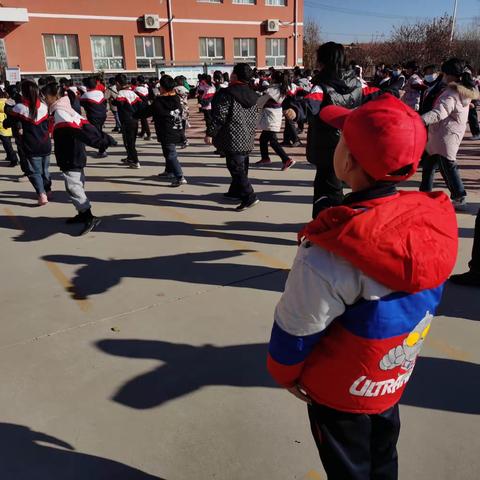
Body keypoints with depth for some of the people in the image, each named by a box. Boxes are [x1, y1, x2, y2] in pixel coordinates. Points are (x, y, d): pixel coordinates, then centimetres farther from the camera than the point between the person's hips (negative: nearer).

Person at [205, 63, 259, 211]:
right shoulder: (253, 96, 10)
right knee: (242, 167, 17)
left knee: (236, 168, -7)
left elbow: (219, 116, -17)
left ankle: (249, 197, -14)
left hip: (233, 139, -8)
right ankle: (235, 191, 32)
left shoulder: (226, 94, -13)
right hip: (247, 139, 8)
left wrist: (210, 133, -11)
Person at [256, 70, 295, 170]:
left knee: (273, 141, -8)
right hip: (277, 117, 9)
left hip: (270, 120, -9)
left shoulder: (271, 90, -17)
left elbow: (259, 103, -6)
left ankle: (287, 160, -14)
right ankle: (265, 158, 31)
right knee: (263, 138, 20)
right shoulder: (282, 90, 6)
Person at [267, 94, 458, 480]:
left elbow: (296, 327, -23)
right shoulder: (431, 219, -17)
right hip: (395, 377, 6)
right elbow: (426, 296, -1)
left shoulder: (331, 255, -36)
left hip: (341, 388, -5)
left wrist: (284, 372, -1)